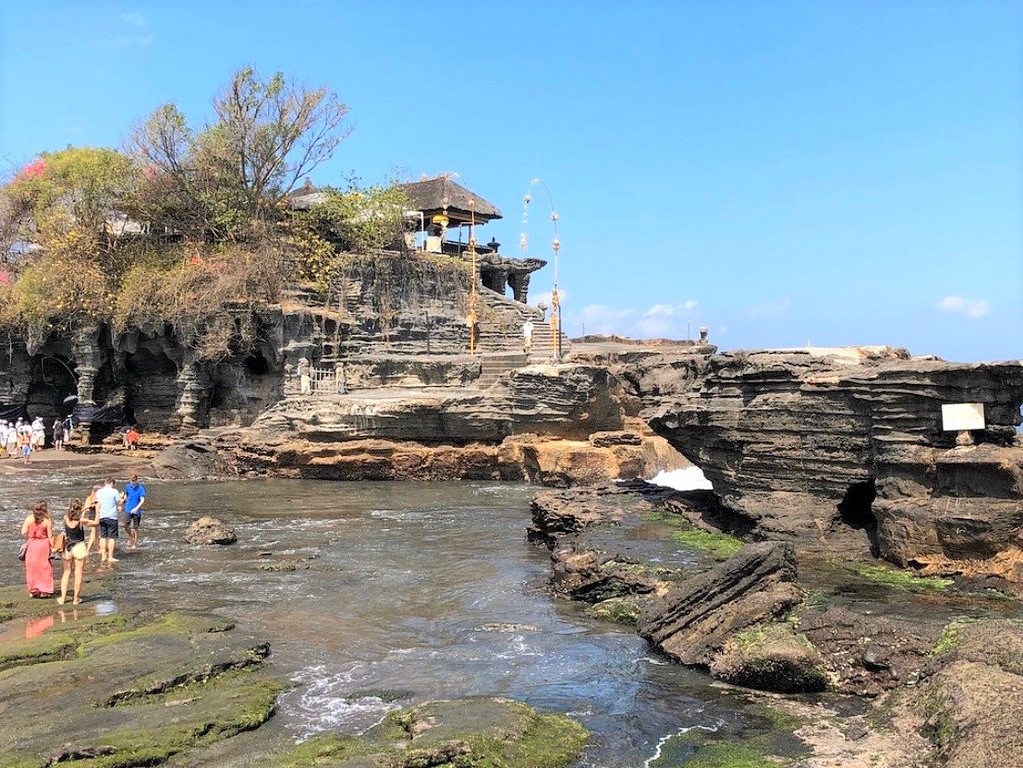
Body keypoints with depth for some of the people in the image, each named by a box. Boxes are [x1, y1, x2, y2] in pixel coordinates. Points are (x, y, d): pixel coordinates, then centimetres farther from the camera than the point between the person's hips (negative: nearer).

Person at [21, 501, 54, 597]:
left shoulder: (29, 519, -5)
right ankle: (45, 590, 12)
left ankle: (34, 590, 17)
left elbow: (24, 533, -4)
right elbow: (50, 536, -7)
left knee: (32, 567, 12)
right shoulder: (47, 521, -9)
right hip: (44, 545, -1)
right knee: (45, 568, 9)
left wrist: (30, 538, 16)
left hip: (32, 545, 1)